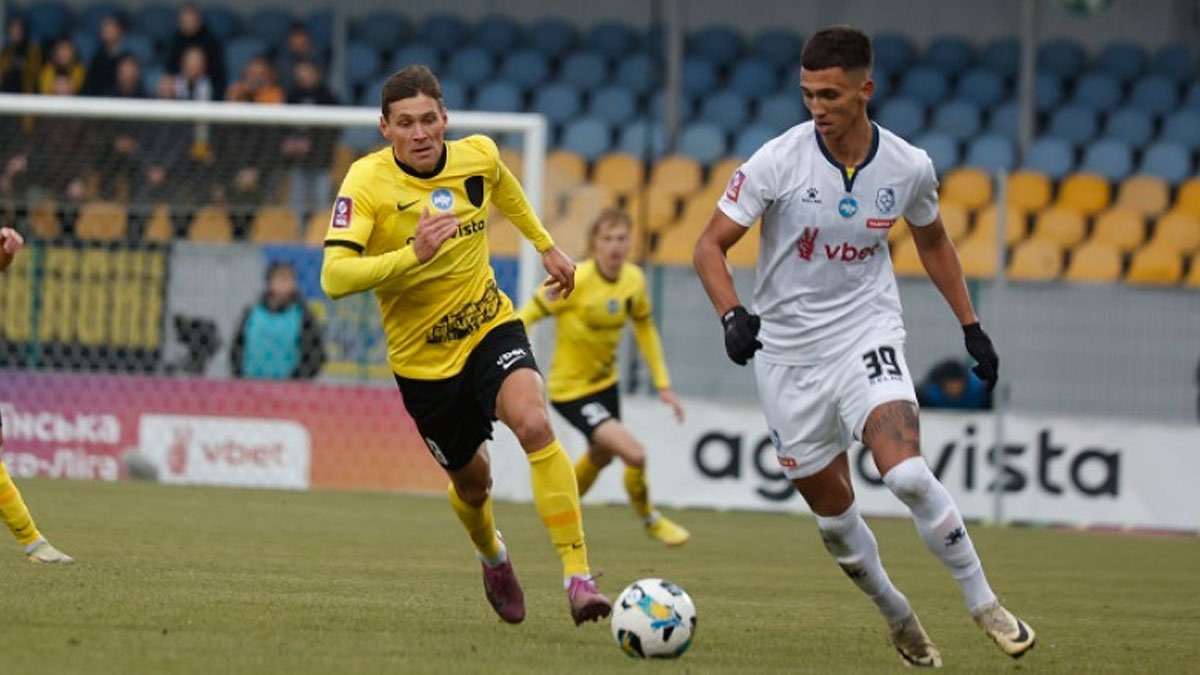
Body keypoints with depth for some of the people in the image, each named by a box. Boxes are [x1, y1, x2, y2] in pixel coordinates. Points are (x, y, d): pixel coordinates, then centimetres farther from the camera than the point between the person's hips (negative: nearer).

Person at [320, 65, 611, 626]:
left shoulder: (478, 156, -9)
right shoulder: (367, 182, -21)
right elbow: (334, 277, -32)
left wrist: (546, 245, 25)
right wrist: (412, 254, -44)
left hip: (490, 327, 1)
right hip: (422, 358, -1)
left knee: (533, 423, -28)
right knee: (472, 480, 14)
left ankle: (577, 574, -27)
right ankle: (493, 556, 51)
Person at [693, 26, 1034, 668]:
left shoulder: (908, 167, -8)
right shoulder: (778, 161, -15)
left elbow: (932, 241, 13)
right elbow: (710, 245, -10)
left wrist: (971, 327, 10)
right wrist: (732, 315, -28)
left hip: (867, 334, -1)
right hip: (788, 351, 1)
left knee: (907, 474, -23)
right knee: (834, 515, 7)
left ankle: (983, 602, -7)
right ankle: (898, 618, 31)